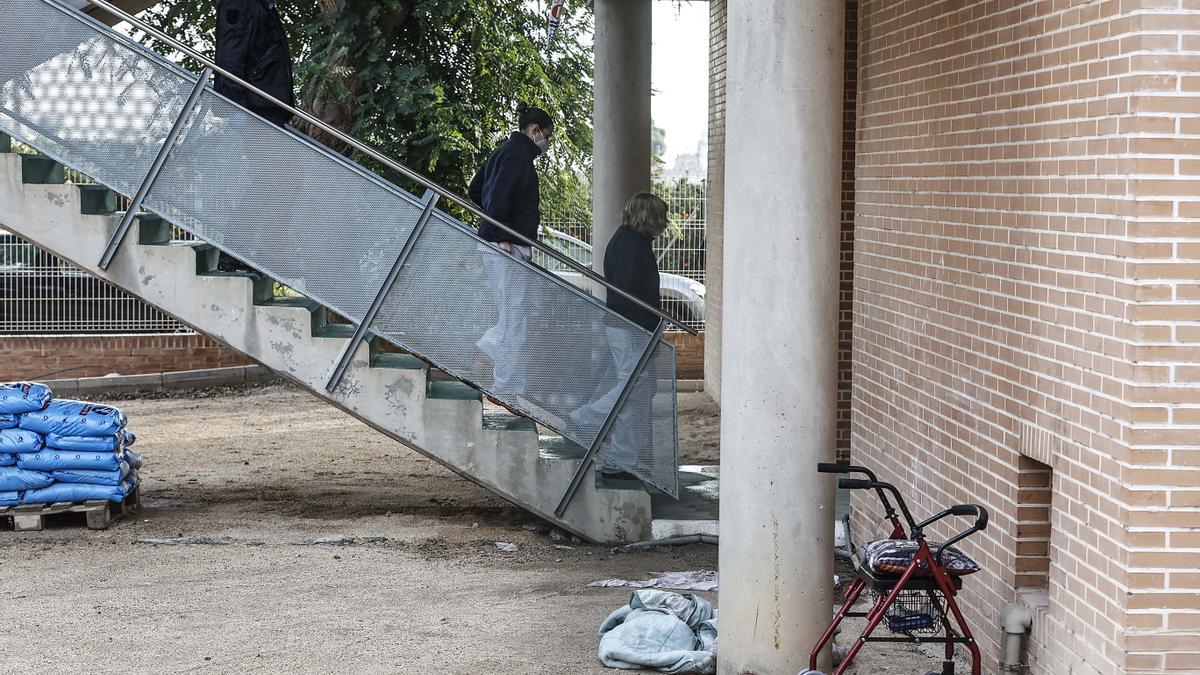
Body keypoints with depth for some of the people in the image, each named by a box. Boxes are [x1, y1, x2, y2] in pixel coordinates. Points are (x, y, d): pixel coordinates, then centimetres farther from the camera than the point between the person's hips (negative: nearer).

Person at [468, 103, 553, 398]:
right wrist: (502, 236, -21)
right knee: (515, 317, -4)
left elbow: (475, 190, 25)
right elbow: (499, 196, -24)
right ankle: (509, 389, 0)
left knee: (519, 310, 16)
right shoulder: (518, 155, -13)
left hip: (501, 245, 10)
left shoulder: (505, 151, 17)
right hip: (508, 247, -10)